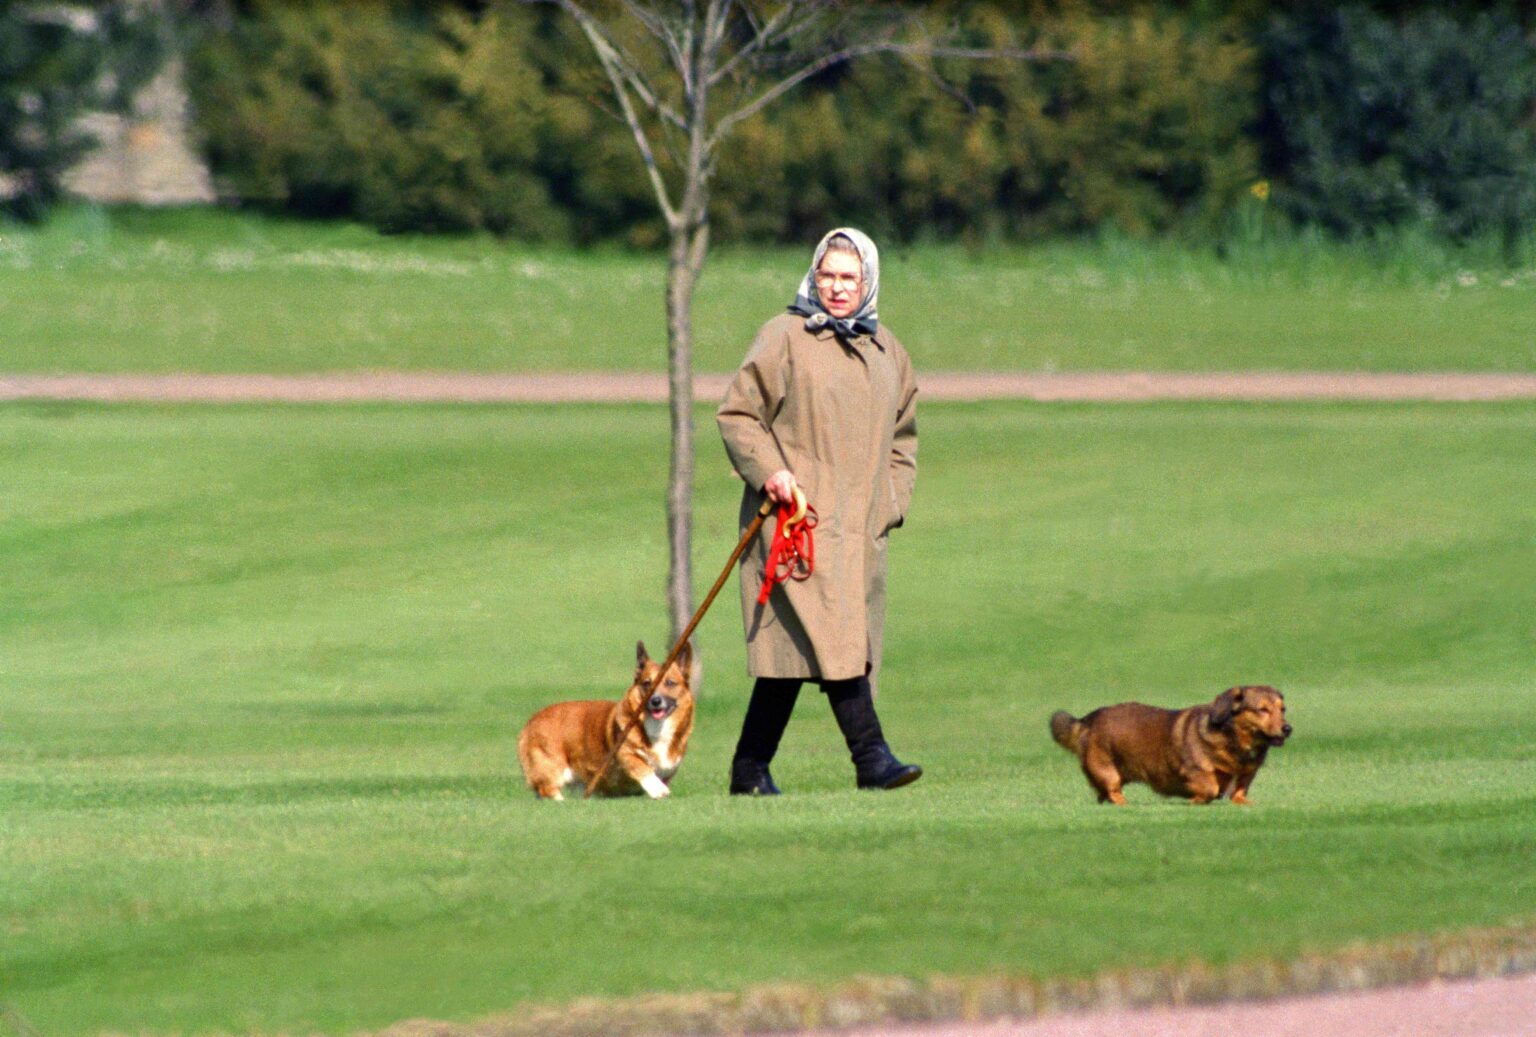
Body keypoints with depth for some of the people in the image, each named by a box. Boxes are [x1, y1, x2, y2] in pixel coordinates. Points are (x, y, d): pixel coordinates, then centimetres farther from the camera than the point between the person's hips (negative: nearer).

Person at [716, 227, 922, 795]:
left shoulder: (886, 349, 16)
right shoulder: (784, 338, -2)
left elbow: (902, 434, 25)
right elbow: (737, 414, -2)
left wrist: (893, 502, 14)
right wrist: (767, 470, -16)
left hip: (859, 526, 6)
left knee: (793, 646, 6)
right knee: (832, 634, -17)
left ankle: (751, 767, 10)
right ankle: (870, 757, -21)